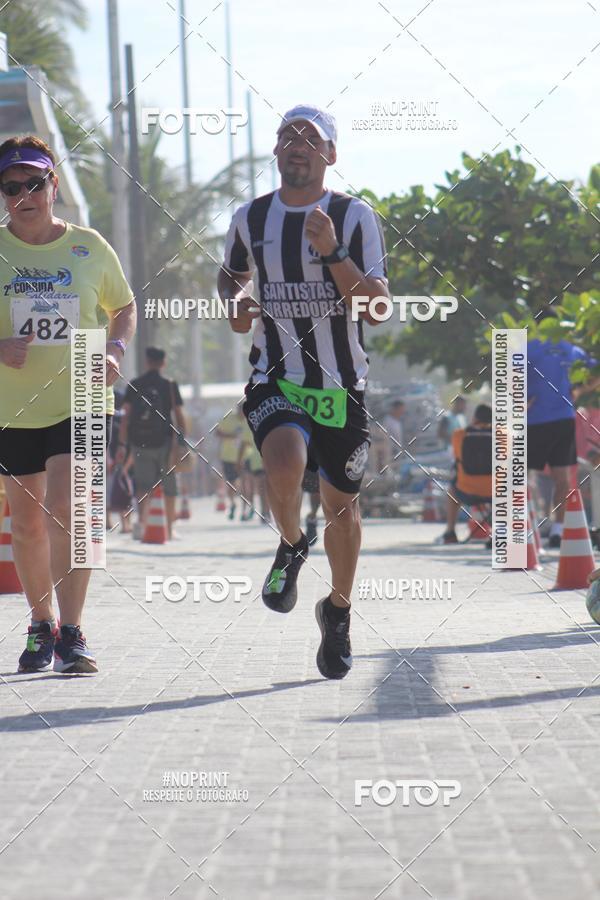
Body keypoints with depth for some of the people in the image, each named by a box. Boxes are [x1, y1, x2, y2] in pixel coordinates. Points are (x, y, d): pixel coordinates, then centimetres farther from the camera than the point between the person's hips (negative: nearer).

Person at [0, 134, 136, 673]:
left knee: (65, 508, -18)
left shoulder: (89, 247, 0)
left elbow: (124, 308, 14)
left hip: (82, 404, -2)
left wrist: (115, 350, -5)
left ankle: (71, 632, -15)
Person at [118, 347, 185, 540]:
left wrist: (123, 445, 1)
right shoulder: (169, 386, 0)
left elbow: (126, 416, 0)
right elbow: (179, 416, -1)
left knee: (142, 485, 5)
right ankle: (169, 529, 13)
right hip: (164, 442, -1)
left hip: (140, 442, 1)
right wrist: (183, 441, 6)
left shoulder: (134, 385, 3)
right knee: (169, 487, 10)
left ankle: (141, 521, -17)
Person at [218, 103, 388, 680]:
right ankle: (291, 545, 4)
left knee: (340, 503, 9)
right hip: (275, 379, 0)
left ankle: (338, 610, 34)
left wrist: (332, 254, -24)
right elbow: (232, 274, 24)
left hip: (342, 384, 0)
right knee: (285, 464, -29)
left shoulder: (355, 217, -4)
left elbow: (378, 307, -11)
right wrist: (235, 300, 1)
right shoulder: (250, 218, 4)